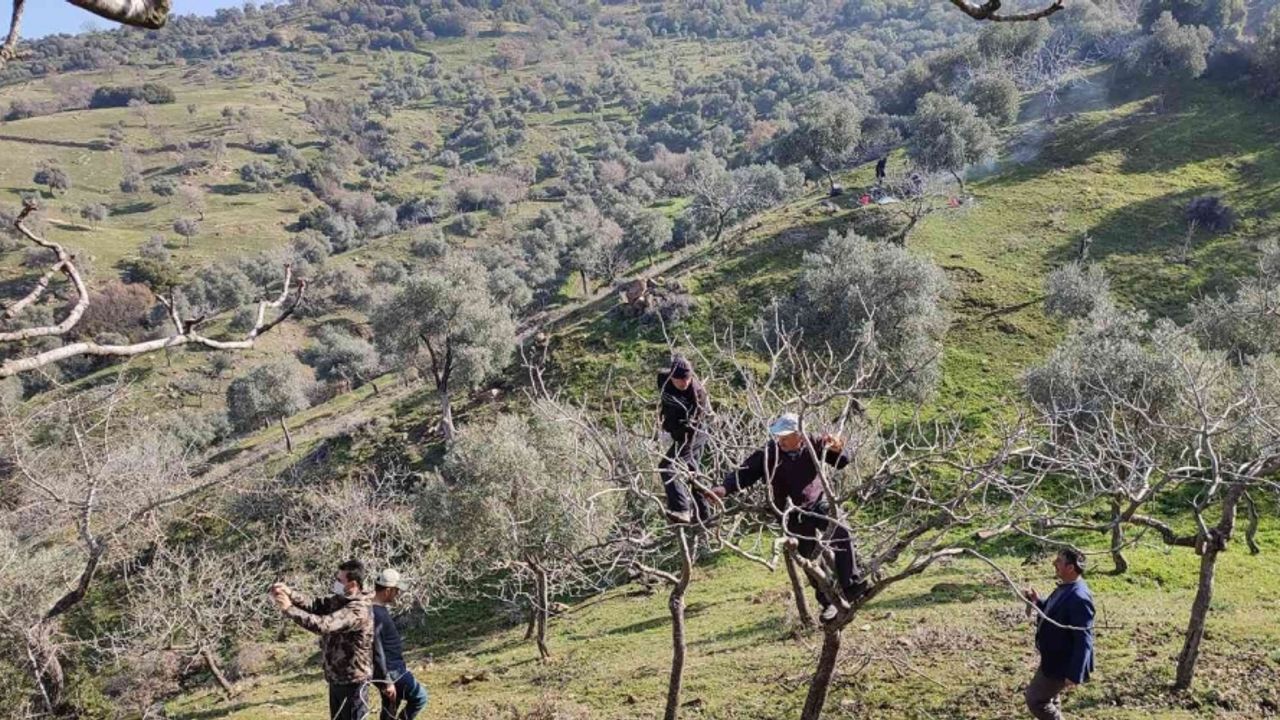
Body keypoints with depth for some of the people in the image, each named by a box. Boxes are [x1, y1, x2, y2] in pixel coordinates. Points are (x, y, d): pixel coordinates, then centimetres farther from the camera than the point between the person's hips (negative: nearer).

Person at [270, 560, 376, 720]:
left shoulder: (359, 609, -26)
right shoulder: (339, 599, 4)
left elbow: (323, 625, -34)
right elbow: (314, 606, 1)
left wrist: (289, 609, -31)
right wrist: (289, 594, -16)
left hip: (353, 680, -9)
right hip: (336, 678, 9)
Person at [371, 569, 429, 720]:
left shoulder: (380, 609, 8)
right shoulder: (375, 614, -24)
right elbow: (377, 651, -25)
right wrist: (386, 681, -23)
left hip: (394, 668, 10)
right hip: (390, 671, -10)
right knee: (419, 697, -2)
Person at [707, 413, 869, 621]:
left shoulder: (814, 444, -10)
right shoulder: (768, 455, -16)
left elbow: (842, 462, -3)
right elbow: (744, 473, -21)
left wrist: (837, 449, -27)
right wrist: (724, 488, -39)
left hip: (819, 504, 1)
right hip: (794, 515, -1)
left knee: (842, 535, -22)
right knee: (811, 557, 2)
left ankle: (852, 585, -9)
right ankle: (828, 603, 17)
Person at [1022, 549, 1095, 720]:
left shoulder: (1078, 597, -29)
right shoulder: (1065, 587, 2)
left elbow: (1083, 640, -28)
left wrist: (1074, 674, -27)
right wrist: (1037, 602, -1)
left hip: (1062, 663, -10)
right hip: (1055, 658, 10)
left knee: (1035, 699, 1)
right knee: (1049, 698, 24)